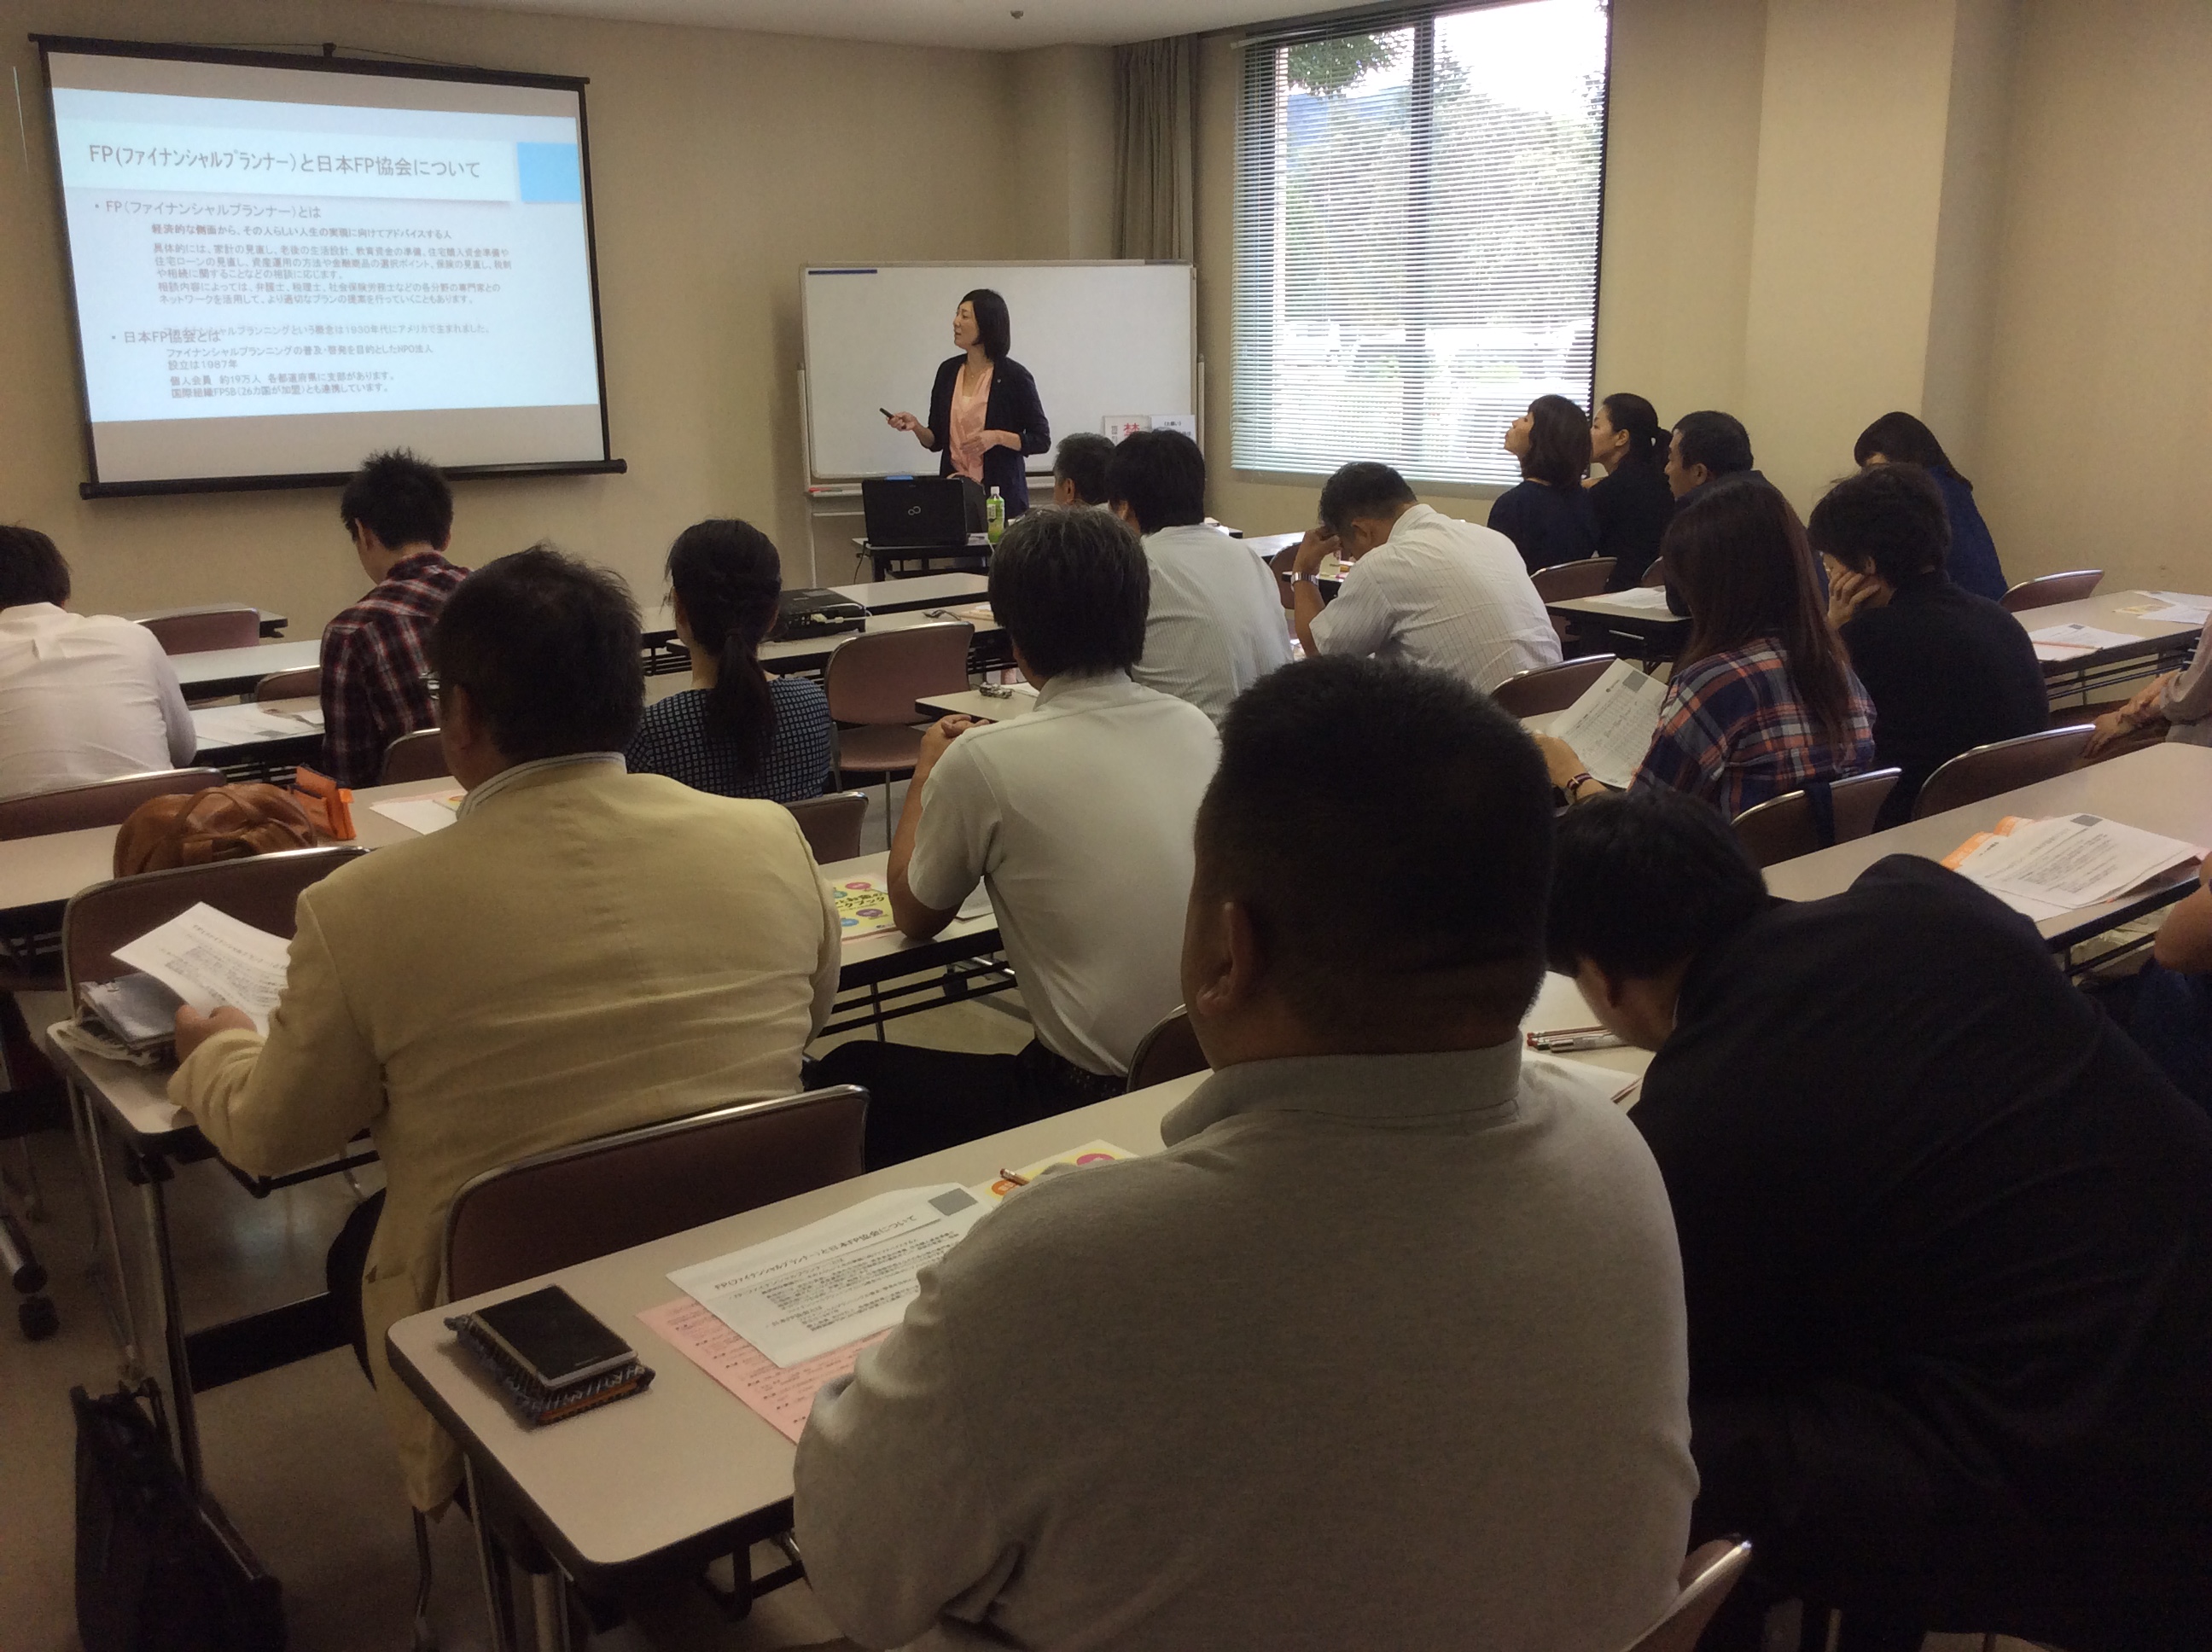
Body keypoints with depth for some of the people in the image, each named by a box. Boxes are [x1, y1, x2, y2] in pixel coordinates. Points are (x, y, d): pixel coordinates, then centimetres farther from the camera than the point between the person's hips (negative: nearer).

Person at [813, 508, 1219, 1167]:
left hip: (1096, 1097, -6)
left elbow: (915, 916, 4)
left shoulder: (984, 759, -14)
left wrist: (926, 775, 19)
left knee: (845, 1075, 14)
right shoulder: (1197, 729, 1)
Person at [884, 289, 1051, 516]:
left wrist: (997, 437, -18)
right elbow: (936, 441, 12)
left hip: (1001, 494, -4)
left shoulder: (1014, 376, -8)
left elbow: (1041, 440, -5)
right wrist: (915, 427, -7)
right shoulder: (948, 370, 6)